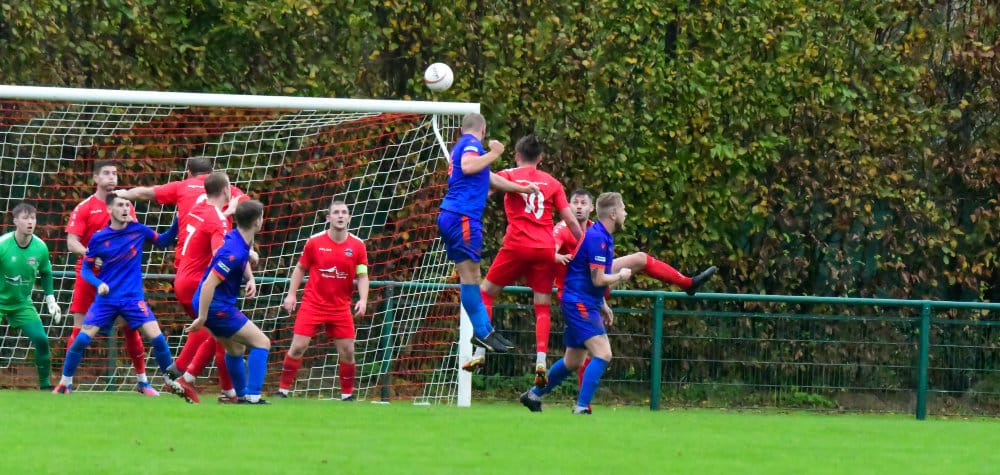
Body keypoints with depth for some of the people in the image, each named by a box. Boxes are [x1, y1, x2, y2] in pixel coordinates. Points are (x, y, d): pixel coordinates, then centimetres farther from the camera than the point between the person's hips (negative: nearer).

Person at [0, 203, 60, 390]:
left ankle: (45, 384, 7)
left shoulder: (40, 247, -10)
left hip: (22, 304, 3)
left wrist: (50, 298, 3)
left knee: (41, 340, -9)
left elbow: (45, 274, 9)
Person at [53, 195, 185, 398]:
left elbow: (162, 241, 12)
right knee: (82, 339, -8)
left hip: (133, 297, 0)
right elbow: (86, 269, 5)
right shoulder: (98, 238, -3)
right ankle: (65, 383, 10)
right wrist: (99, 284, -14)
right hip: (106, 298, 0)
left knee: (157, 338, -12)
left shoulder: (138, 230, -1)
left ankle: (173, 382, 5)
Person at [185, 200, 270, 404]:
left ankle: (241, 395, 35)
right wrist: (201, 318, -25)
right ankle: (252, 396, -13)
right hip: (217, 306, -10)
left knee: (235, 349, 24)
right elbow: (208, 285, -29)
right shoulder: (235, 252, -27)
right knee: (262, 342, -6)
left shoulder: (237, 237, 2)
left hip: (216, 304, 10)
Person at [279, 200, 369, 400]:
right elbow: (300, 268, 8)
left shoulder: (357, 245, -2)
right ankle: (283, 390, 3)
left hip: (341, 307, 1)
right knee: (298, 346, -7)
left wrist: (363, 299, -14)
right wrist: (291, 294, 1)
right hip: (313, 304, -1)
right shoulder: (315, 242, -4)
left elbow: (362, 275, 1)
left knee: (347, 351, -2)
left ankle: (347, 393, 15)